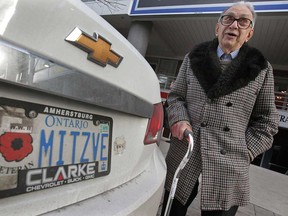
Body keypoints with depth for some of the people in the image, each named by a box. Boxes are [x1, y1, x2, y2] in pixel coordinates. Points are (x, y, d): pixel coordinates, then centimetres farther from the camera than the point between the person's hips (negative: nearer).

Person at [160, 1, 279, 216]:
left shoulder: (261, 69, 6)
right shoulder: (194, 58, 9)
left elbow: (266, 121, 8)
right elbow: (176, 96, 11)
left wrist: (245, 152, -3)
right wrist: (180, 119, -9)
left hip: (228, 169, 0)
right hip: (183, 158, 2)